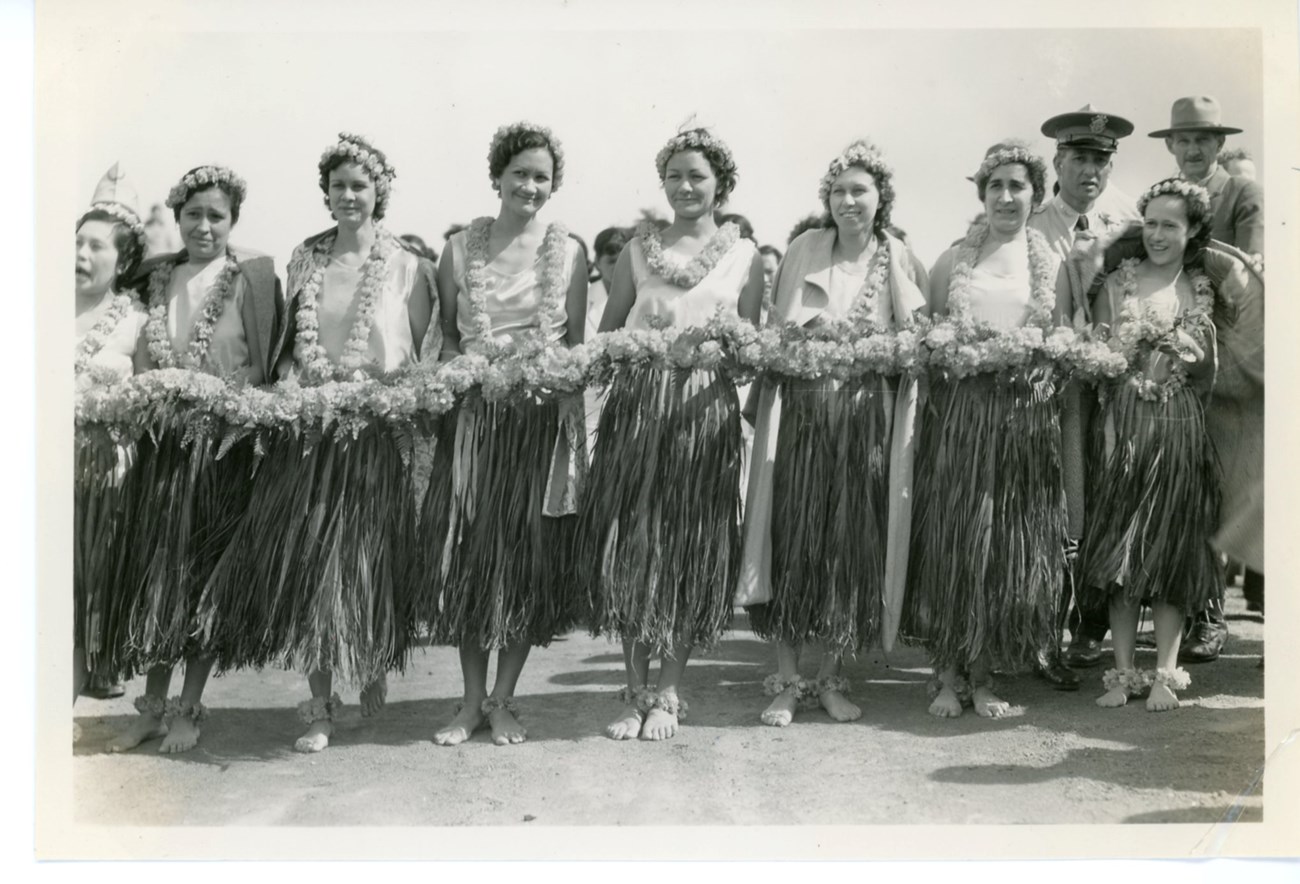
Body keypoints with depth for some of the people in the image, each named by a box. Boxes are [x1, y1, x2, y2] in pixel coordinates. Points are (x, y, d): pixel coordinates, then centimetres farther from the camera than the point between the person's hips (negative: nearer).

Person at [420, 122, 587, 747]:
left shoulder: (567, 253, 4)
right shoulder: (460, 249, 6)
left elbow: (577, 345, 4)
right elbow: (445, 336, 11)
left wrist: (572, 418, -4)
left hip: (543, 417, 0)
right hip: (474, 414, 1)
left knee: (531, 556, 2)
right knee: (466, 552, 2)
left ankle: (504, 699, 16)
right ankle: (472, 699, 16)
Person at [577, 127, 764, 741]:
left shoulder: (743, 255, 9)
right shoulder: (638, 249, 11)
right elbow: (606, 332, 11)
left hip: (706, 409, -1)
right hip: (638, 403, 1)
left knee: (691, 548, 2)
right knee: (629, 542, -1)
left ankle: (669, 692, 13)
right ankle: (635, 690, 12)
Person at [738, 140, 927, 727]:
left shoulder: (897, 260, 5)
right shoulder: (804, 251, 7)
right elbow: (775, 332, 9)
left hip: (867, 418, 0)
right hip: (801, 410, 0)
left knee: (853, 544, 3)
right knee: (792, 539, -3)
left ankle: (831, 678, 17)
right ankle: (787, 680, 8)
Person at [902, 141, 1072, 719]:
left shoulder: (1052, 266, 11)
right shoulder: (953, 260, 10)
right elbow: (924, 332, 11)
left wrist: (1035, 364, -7)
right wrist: (943, 343, -8)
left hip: (1025, 416, 1)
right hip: (958, 410, -1)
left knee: (1012, 545, 2)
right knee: (951, 537, -2)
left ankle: (984, 675, 14)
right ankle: (948, 674, 8)